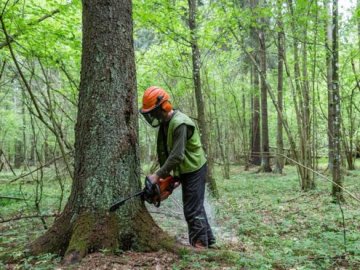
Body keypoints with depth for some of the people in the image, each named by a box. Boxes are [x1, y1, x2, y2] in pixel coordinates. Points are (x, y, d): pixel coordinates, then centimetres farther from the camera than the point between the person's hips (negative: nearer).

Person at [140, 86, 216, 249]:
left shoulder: (180, 123, -27)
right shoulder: (165, 123, 3)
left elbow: (177, 156, -30)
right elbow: (163, 151, 6)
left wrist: (158, 175, -26)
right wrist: (165, 175, 0)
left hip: (194, 170, -10)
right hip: (186, 171, 10)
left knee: (192, 210, -6)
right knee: (196, 207, 17)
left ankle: (200, 245, 4)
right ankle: (208, 240, 28)